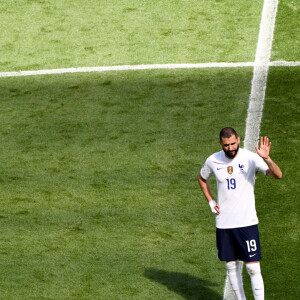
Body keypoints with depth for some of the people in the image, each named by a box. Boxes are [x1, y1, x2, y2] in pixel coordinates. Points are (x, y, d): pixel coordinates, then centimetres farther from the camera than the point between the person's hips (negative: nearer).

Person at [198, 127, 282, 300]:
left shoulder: (250, 158, -11)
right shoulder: (213, 161, 0)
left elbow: (278, 175, -23)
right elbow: (202, 179, 22)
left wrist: (267, 159, -42)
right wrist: (211, 202, 10)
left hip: (247, 221, -4)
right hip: (223, 224, 4)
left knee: (253, 268, -8)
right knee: (231, 266, 11)